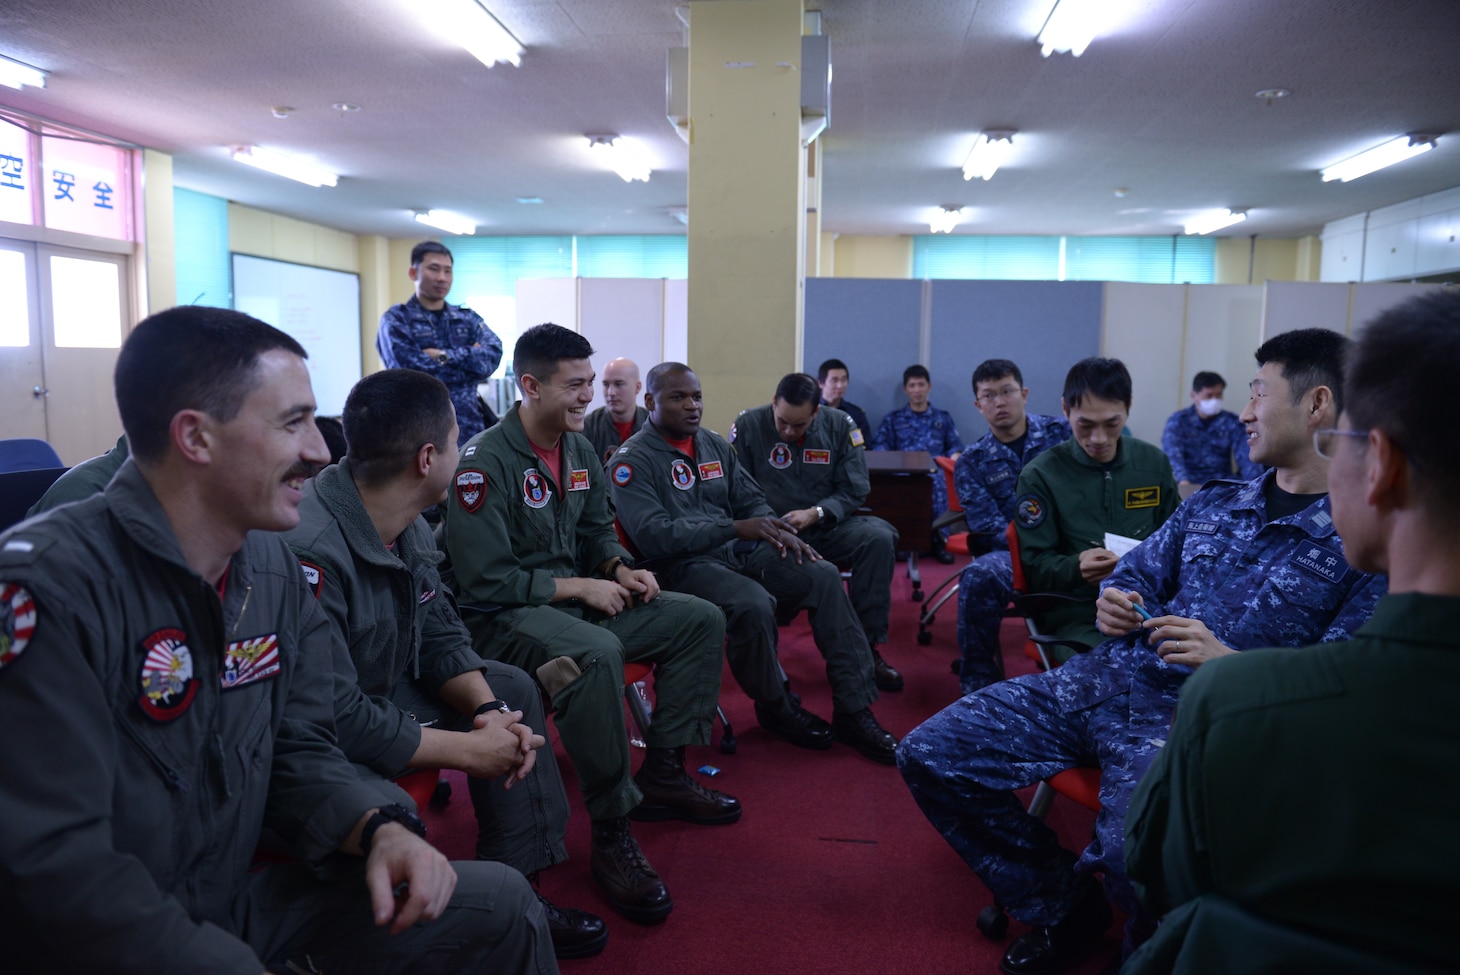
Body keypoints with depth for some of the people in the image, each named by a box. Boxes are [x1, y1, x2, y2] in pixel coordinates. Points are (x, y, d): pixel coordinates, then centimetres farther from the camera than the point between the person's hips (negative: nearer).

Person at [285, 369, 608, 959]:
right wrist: (468, 749, -23)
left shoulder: (408, 527, -5)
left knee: (514, 690, 9)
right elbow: (337, 720, -33)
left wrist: (489, 708, -14)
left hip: (383, 691, 9)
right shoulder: (311, 551, -33)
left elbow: (440, 635, 4)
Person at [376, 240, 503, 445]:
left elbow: (493, 355, -6)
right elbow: (412, 373, -14)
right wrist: (470, 361, -6)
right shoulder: (396, 319, 1)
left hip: (469, 429, 4)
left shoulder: (468, 318, 13)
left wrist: (444, 356, -12)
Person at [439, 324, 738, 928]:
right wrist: (578, 586, -18)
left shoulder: (579, 449, 8)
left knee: (701, 620, 1)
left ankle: (662, 774, 7)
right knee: (596, 653, -40)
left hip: (578, 598, 9)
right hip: (505, 615, -8)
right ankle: (611, 832, -25)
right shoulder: (484, 463, -17)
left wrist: (622, 569, -2)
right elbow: (484, 582, -20)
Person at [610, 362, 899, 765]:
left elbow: (751, 501, 20)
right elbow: (652, 535, -18)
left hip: (738, 550, 7)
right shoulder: (632, 460, -6)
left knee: (824, 576, -13)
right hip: (682, 564, -7)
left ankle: (853, 710, -9)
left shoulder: (715, 445, 15)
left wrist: (777, 531, -5)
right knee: (754, 604, -34)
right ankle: (776, 708, -5)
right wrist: (734, 528, -24)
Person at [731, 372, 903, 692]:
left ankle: (866, 646, -15)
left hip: (825, 525, 2)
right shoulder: (748, 425, -3)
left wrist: (815, 514, -17)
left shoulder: (840, 425, 0)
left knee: (879, 537, -27)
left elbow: (854, 490, -1)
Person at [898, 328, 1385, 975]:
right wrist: (1114, 603, -2)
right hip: (1107, 679, 7)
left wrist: (1229, 661, -24)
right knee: (929, 754, -4)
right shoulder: (1211, 502, 17)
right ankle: (1061, 904, 14)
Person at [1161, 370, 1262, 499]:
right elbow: (1173, 454, -16)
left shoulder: (1232, 422, 7)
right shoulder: (1178, 420, 0)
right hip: (1191, 484, -2)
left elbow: (1245, 455, -5)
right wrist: (1183, 483, -36)